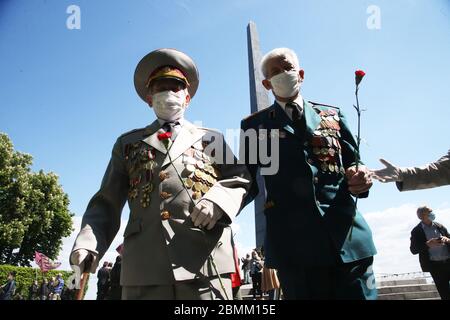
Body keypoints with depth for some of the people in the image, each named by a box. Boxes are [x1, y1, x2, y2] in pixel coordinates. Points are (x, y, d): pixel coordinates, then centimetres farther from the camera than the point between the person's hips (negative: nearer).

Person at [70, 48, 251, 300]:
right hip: (144, 268, 1)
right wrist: (88, 243, -4)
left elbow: (239, 178, 10)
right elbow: (107, 203, 15)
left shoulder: (212, 139, 23)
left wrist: (218, 200, -12)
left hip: (206, 263, 0)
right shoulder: (128, 143, 22)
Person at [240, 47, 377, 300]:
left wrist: (361, 177, -9)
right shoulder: (254, 125, 12)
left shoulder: (333, 115, 17)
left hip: (350, 238, 2)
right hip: (294, 244, -1)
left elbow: (353, 161, 14)